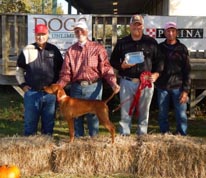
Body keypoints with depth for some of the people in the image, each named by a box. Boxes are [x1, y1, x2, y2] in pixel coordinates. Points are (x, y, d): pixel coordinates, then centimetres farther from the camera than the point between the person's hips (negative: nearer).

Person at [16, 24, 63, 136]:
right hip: (32, 92, -1)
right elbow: (19, 69, 9)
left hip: (50, 93, 1)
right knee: (30, 121, 5)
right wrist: (23, 84, 1)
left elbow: (61, 69, 14)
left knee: (49, 122, 10)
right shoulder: (27, 50, 1)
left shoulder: (54, 50, 5)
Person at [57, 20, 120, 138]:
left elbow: (105, 67, -4)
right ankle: (78, 138, 23)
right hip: (76, 87, 3)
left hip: (93, 87, -3)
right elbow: (66, 72, 5)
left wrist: (113, 82, -19)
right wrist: (58, 86, -10)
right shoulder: (71, 50, 10)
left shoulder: (97, 48, 3)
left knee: (93, 115, 4)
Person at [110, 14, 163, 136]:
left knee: (144, 111, 6)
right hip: (127, 82, 0)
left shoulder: (151, 42, 10)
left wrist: (156, 74, -5)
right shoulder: (122, 43, 10)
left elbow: (158, 61, 11)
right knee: (125, 111, 2)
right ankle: (124, 135, 11)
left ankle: (142, 135, 16)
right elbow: (113, 61, 12)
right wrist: (122, 65, -8)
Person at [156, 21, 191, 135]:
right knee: (162, 114, 8)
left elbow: (187, 71, 0)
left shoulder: (182, 48, 3)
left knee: (181, 115, 0)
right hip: (162, 87, 2)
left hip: (178, 87, -1)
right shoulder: (159, 48, 7)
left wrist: (186, 90, -7)